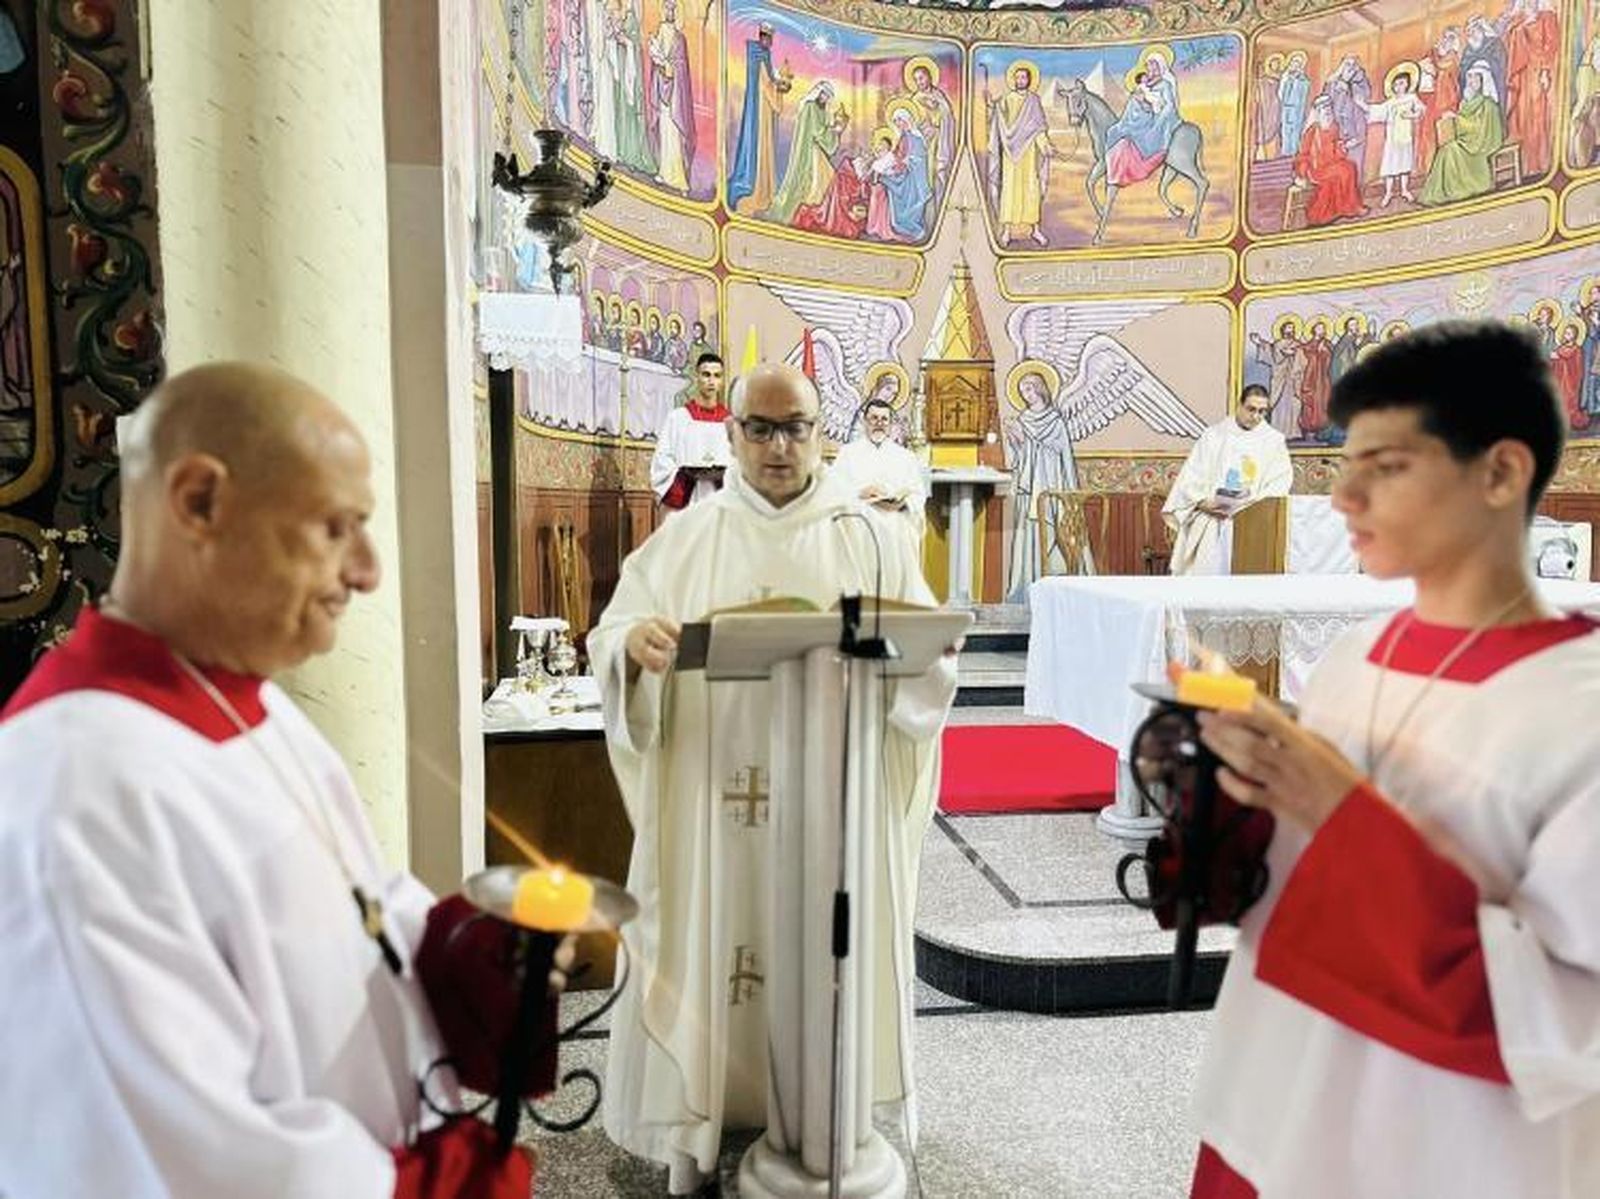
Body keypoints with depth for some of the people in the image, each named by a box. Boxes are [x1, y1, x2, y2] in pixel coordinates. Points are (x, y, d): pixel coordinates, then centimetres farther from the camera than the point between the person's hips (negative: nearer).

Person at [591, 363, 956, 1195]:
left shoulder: (873, 539, 6)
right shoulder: (684, 540, 6)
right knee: (710, 945, 4)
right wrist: (633, 641, -24)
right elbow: (611, 637, 0)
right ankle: (694, 1127, 21)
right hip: (713, 791, 0)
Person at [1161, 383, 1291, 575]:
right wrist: (1204, 502, -11)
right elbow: (1192, 475, 6)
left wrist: (1252, 501, -13)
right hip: (1212, 518, 0)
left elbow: (1281, 481, 4)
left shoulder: (1274, 440, 11)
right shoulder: (1214, 435, 9)